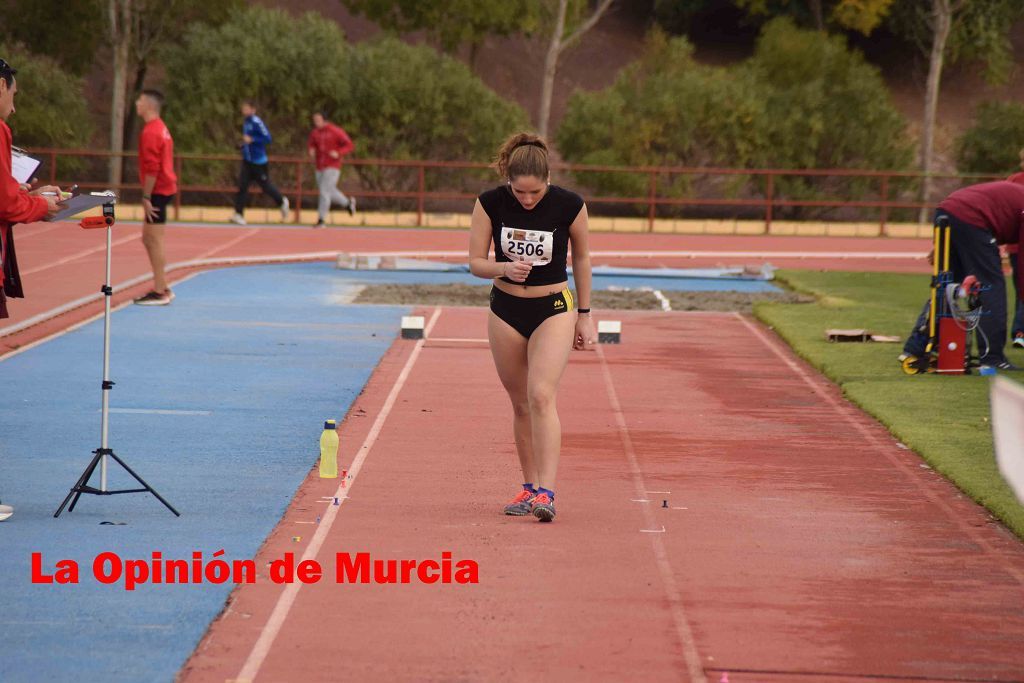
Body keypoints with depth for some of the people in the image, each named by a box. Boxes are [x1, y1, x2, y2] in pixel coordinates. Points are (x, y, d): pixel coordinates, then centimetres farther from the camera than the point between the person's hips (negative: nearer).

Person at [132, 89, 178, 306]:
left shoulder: (150, 132, -16)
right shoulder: (161, 128, 15)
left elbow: (152, 168, -21)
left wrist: (146, 197, -19)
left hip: (158, 190, -10)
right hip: (165, 188, 10)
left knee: (154, 240, -4)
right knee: (148, 239, 15)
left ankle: (160, 293, -1)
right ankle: (162, 288, 19)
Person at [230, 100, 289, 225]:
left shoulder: (257, 123, -16)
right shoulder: (246, 122, 9)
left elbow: (268, 138, -21)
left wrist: (252, 140, -27)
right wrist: (245, 143, 10)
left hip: (259, 162, -7)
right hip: (247, 161, 7)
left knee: (266, 186, 7)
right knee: (242, 185, -8)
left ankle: (282, 202, 34)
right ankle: (239, 214, -13)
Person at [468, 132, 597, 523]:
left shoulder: (570, 206, -13)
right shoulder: (490, 204, -10)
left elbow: (581, 259, 2)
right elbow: (476, 262, -4)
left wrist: (584, 315, 7)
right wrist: (505, 268, -25)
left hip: (554, 309, -3)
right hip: (506, 310, 3)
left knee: (541, 397, -18)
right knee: (520, 404, 8)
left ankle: (546, 494, -22)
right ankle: (530, 488, 21)